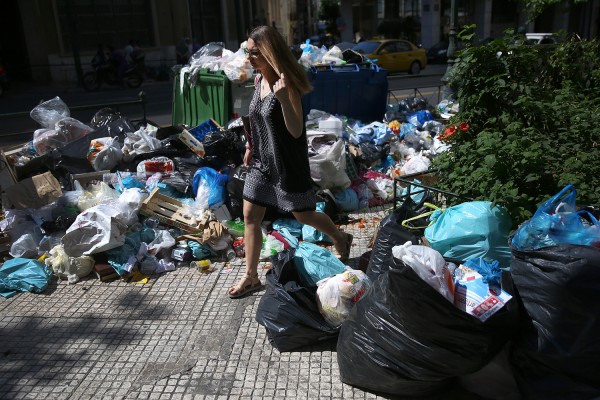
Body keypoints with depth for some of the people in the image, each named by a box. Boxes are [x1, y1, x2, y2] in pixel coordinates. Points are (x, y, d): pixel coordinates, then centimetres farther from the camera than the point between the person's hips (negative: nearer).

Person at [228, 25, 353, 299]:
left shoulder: (286, 84, -21)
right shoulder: (258, 80, 3)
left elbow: (296, 131, -26)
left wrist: (283, 98, -39)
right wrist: (250, 146, 21)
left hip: (286, 163, -7)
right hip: (261, 161, 7)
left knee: (304, 215, 10)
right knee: (250, 216, 6)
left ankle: (341, 238, 40)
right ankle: (251, 277, 19)